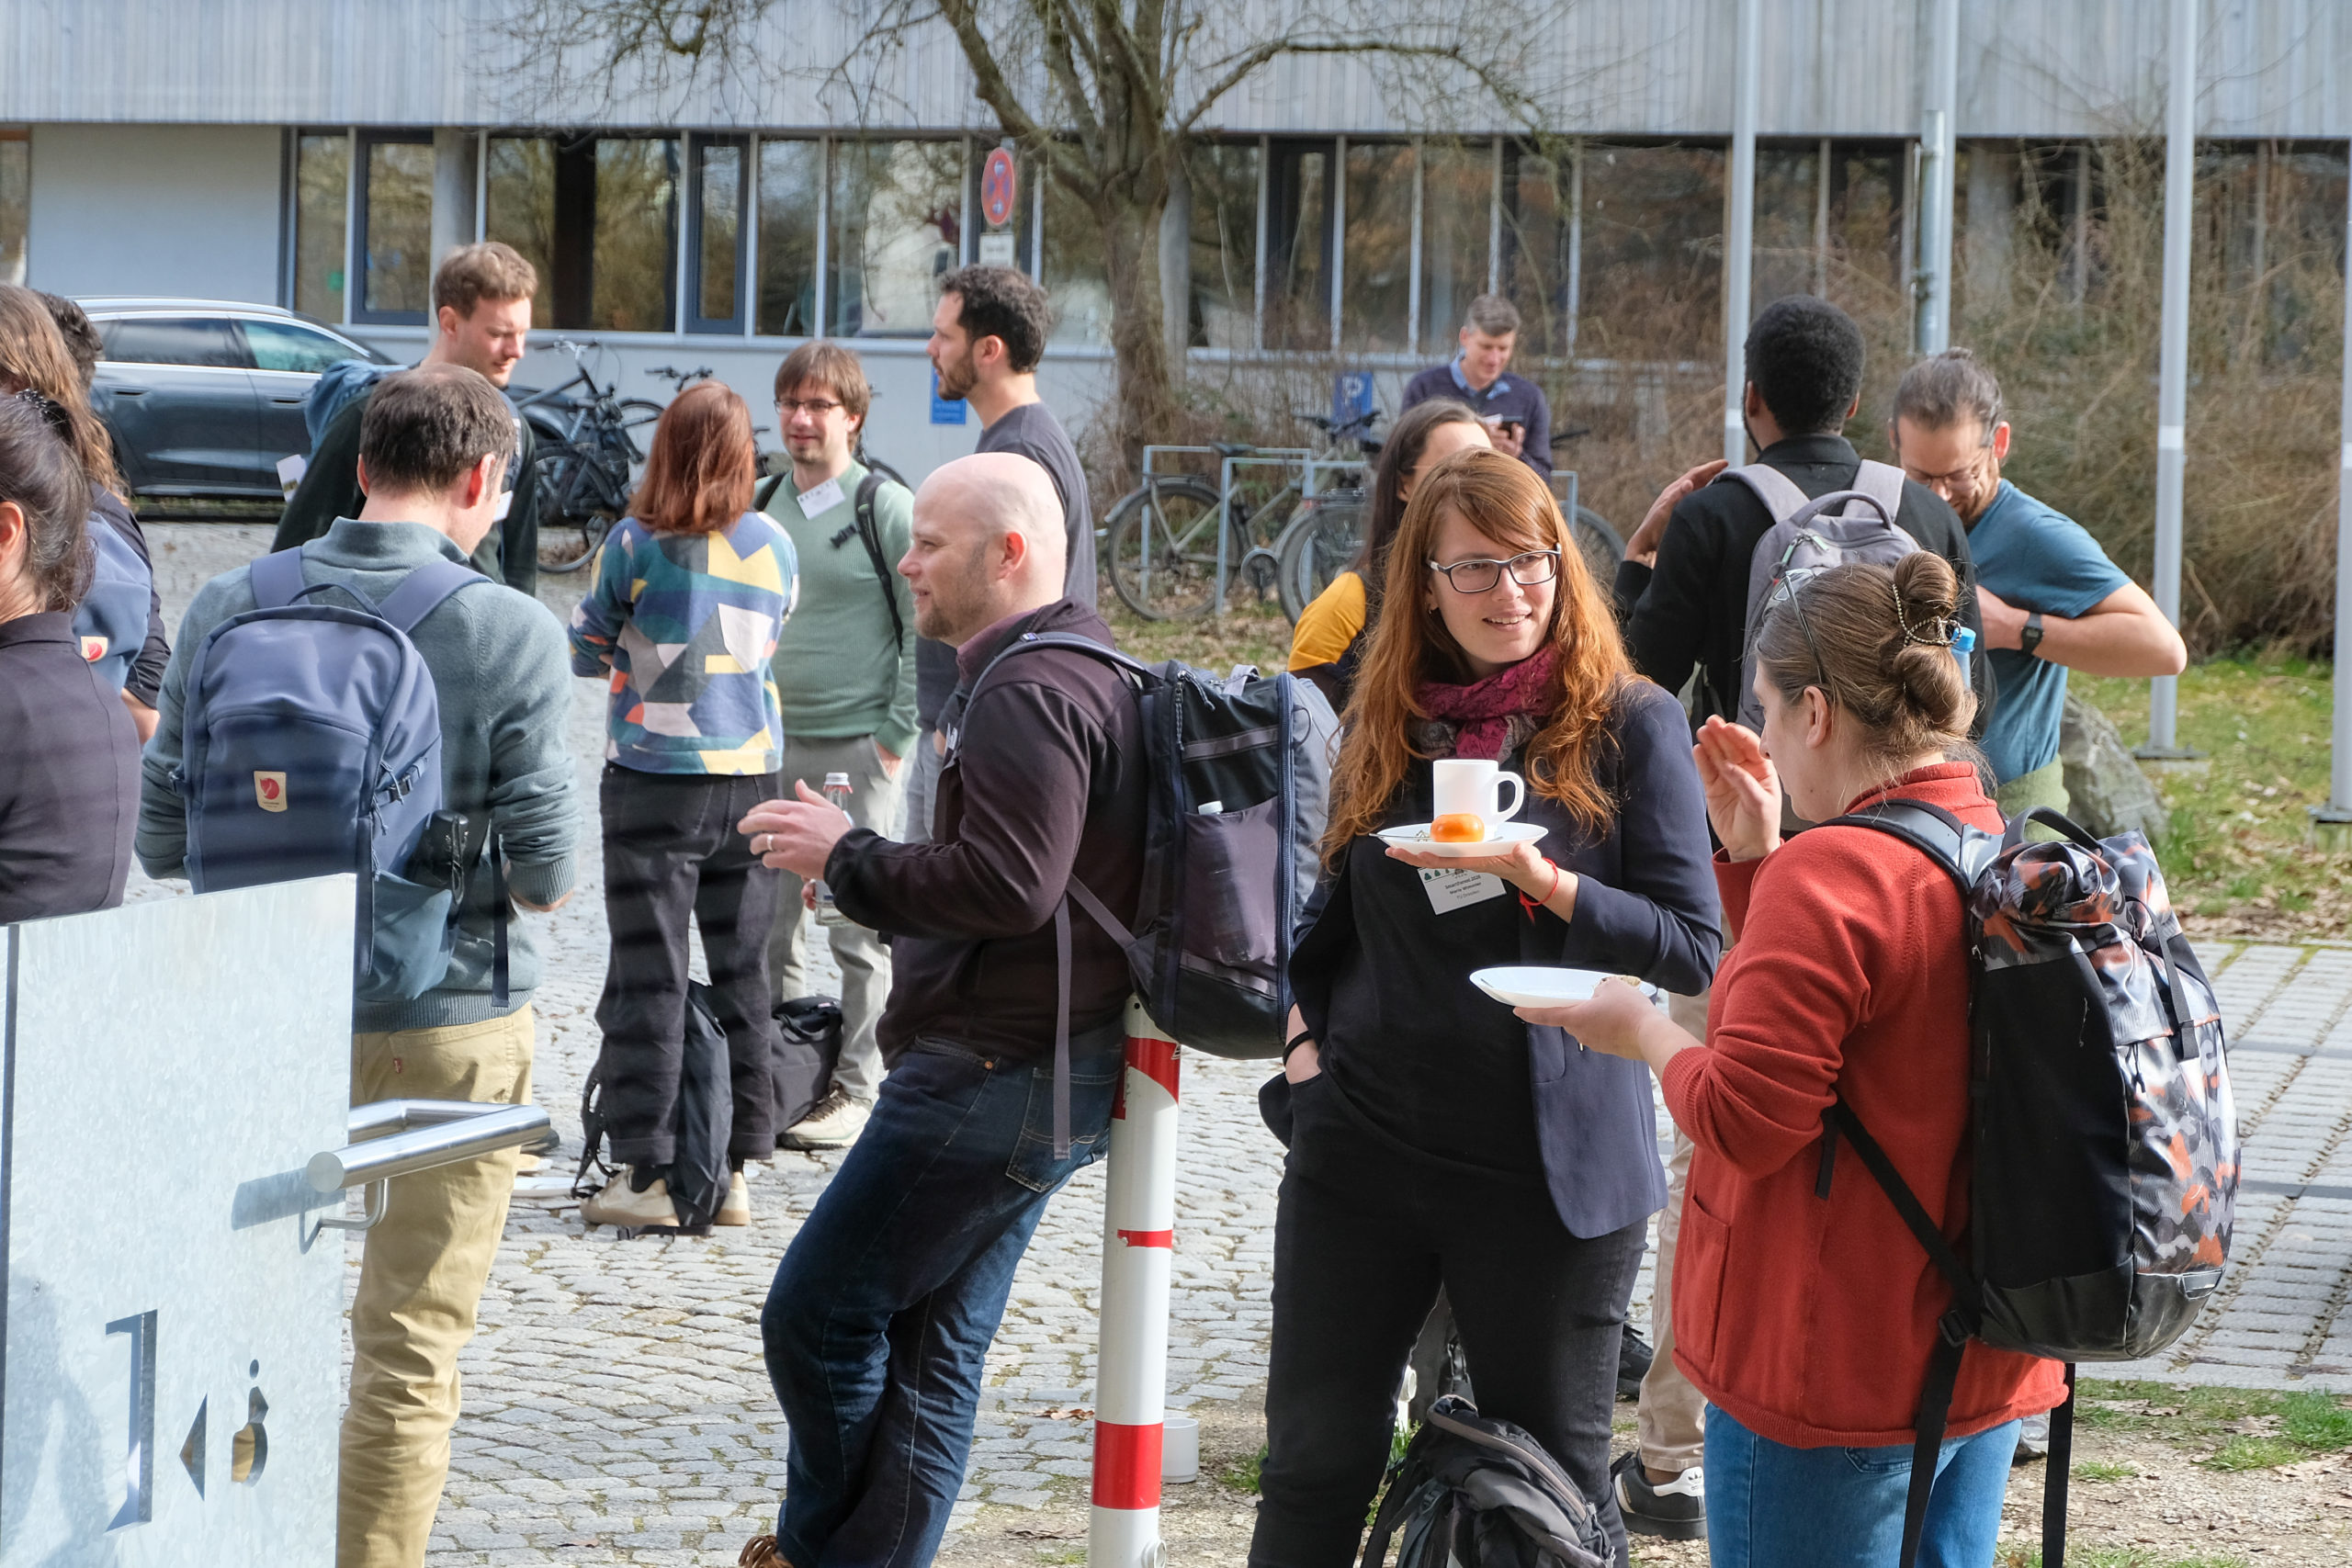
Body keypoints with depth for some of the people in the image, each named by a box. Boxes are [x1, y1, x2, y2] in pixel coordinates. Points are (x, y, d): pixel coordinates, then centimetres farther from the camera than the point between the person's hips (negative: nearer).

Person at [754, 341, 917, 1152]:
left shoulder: (886, 508, -7)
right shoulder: (764, 505, 10)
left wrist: (897, 735, -10)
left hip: (857, 748, -6)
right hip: (770, 747, 6)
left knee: (859, 927, 0)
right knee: (764, 924, 8)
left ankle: (853, 1090, 8)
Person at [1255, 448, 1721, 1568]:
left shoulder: (1629, 725, -4)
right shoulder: (1388, 724, 10)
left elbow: (1693, 950, -9)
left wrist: (1542, 881, -22)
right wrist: (1305, 1035, 4)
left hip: (1549, 1168, -4)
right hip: (1362, 1147, 4)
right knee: (1314, 1470, 8)